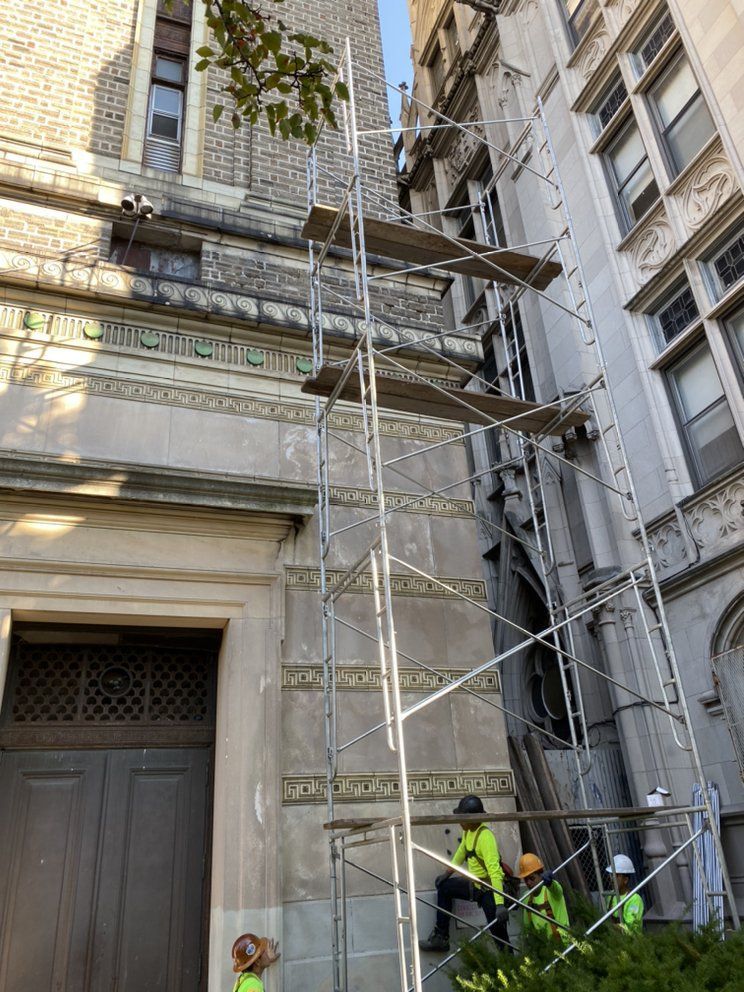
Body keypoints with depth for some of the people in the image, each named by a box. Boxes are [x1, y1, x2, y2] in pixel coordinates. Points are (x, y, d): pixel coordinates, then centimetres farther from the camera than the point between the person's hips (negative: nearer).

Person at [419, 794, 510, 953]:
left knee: (498, 932, -13)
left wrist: (500, 904, -42)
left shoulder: (485, 837, -29)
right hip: (474, 884, 10)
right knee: (443, 886, 17)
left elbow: (495, 871, -36)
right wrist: (448, 873, 21)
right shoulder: (467, 832, -1)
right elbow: (461, 852, 17)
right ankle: (440, 938, 25)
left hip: (489, 890, -10)